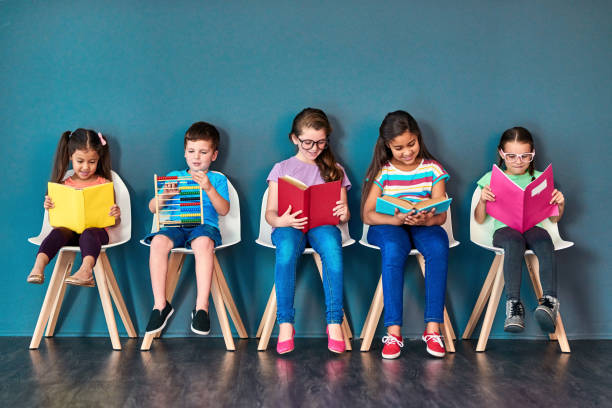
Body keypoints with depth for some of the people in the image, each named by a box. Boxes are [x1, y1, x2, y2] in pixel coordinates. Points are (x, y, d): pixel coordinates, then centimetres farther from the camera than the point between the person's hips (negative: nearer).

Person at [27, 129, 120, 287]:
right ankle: (38, 266, -50)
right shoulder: (65, 185, 12)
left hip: (96, 229, -2)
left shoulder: (104, 184, 8)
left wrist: (116, 216, -15)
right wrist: (49, 207, -5)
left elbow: (114, 224, 9)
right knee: (58, 232, -32)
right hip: (70, 229, 2)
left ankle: (86, 269, -62)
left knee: (88, 234, -37)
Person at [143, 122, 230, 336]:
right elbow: (152, 208, 14)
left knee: (204, 242, -39)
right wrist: (164, 195, -7)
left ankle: (202, 307, -35)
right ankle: (160, 305, -25)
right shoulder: (174, 176, 22)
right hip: (175, 225, 2)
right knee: (158, 242, -33)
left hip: (205, 224, -2)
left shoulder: (217, 179, 16)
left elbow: (224, 210, 0)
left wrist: (209, 188, -14)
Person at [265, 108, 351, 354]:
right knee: (286, 248, -38)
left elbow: (342, 214, 14)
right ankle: (285, 324, -34)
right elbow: (270, 212, 7)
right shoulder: (282, 168, 15)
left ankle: (334, 323, -34)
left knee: (332, 247, -37)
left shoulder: (334, 170, 19)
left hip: (323, 225, 1)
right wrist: (280, 220, -17)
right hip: (288, 226, 0)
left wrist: (344, 214, -12)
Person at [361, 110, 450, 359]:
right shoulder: (382, 172, 2)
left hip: (425, 226, 1)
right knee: (393, 249, -36)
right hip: (387, 227, -1)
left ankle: (433, 328, -31)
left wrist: (426, 219, -25)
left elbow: (441, 215, 0)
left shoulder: (433, 169, 5)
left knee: (438, 247, -33)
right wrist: (396, 219, -24)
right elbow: (367, 215, -5)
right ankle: (393, 331, -36)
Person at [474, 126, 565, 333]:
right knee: (514, 242, -38)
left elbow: (554, 218, 21)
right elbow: (479, 219, 13)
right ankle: (513, 303, -42)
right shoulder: (491, 179, 15)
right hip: (504, 229, -1)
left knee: (544, 242, -35)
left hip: (534, 227, 1)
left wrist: (560, 204, 0)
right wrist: (482, 200, -7)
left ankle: (550, 300, -45)